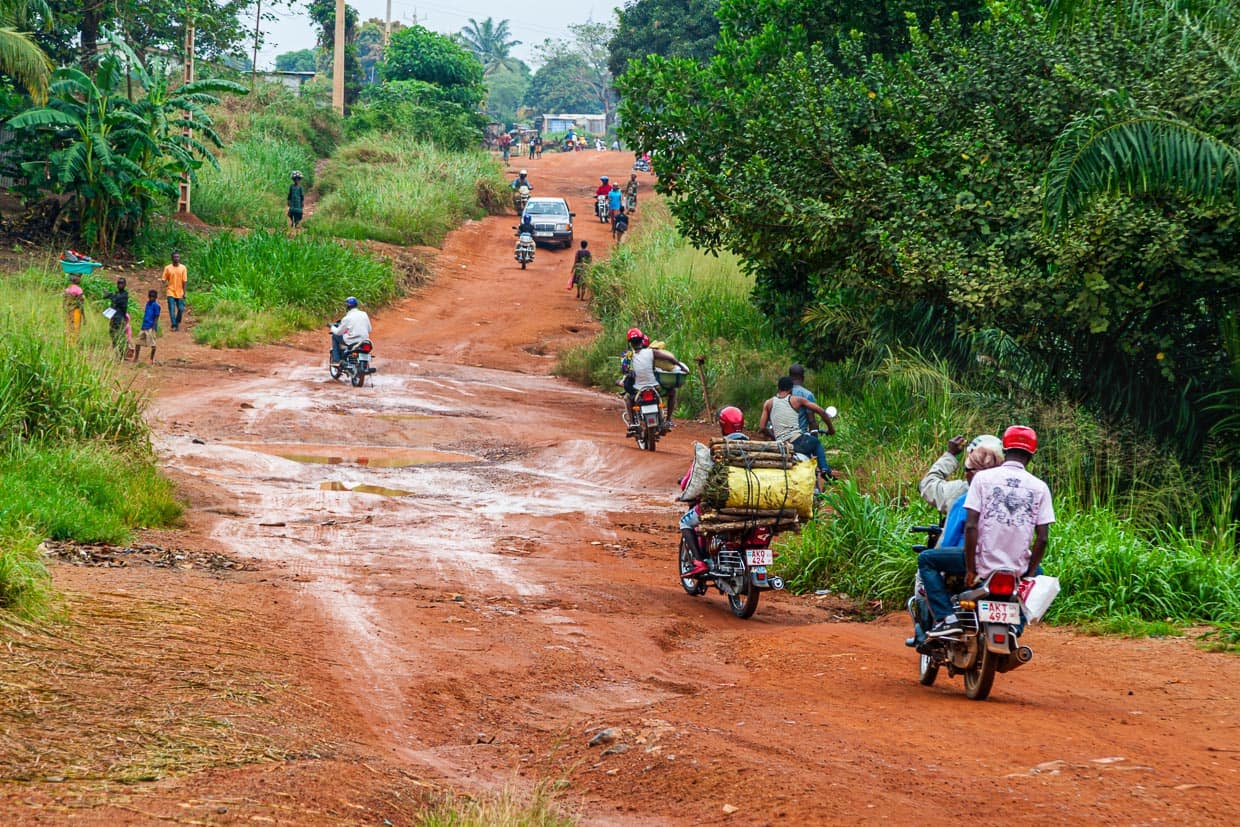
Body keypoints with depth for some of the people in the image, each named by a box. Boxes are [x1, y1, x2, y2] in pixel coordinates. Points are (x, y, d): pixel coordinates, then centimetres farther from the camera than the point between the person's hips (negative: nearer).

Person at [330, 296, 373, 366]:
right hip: (365, 341, 6)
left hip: (352, 342, -6)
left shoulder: (347, 318, -12)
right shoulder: (364, 314, 3)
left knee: (335, 336, 17)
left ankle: (336, 359, 13)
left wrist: (332, 327, 18)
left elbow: (338, 332, -3)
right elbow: (369, 329, 12)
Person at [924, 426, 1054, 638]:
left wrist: (970, 569, -4)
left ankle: (947, 618, 1)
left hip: (984, 562, -3)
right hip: (1019, 568, 3)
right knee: (1038, 573, 39)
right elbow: (1042, 537, -1)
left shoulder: (983, 477, -4)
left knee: (926, 559, 16)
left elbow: (971, 526, -10)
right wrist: (1030, 574, 10)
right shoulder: (1040, 487, 2)